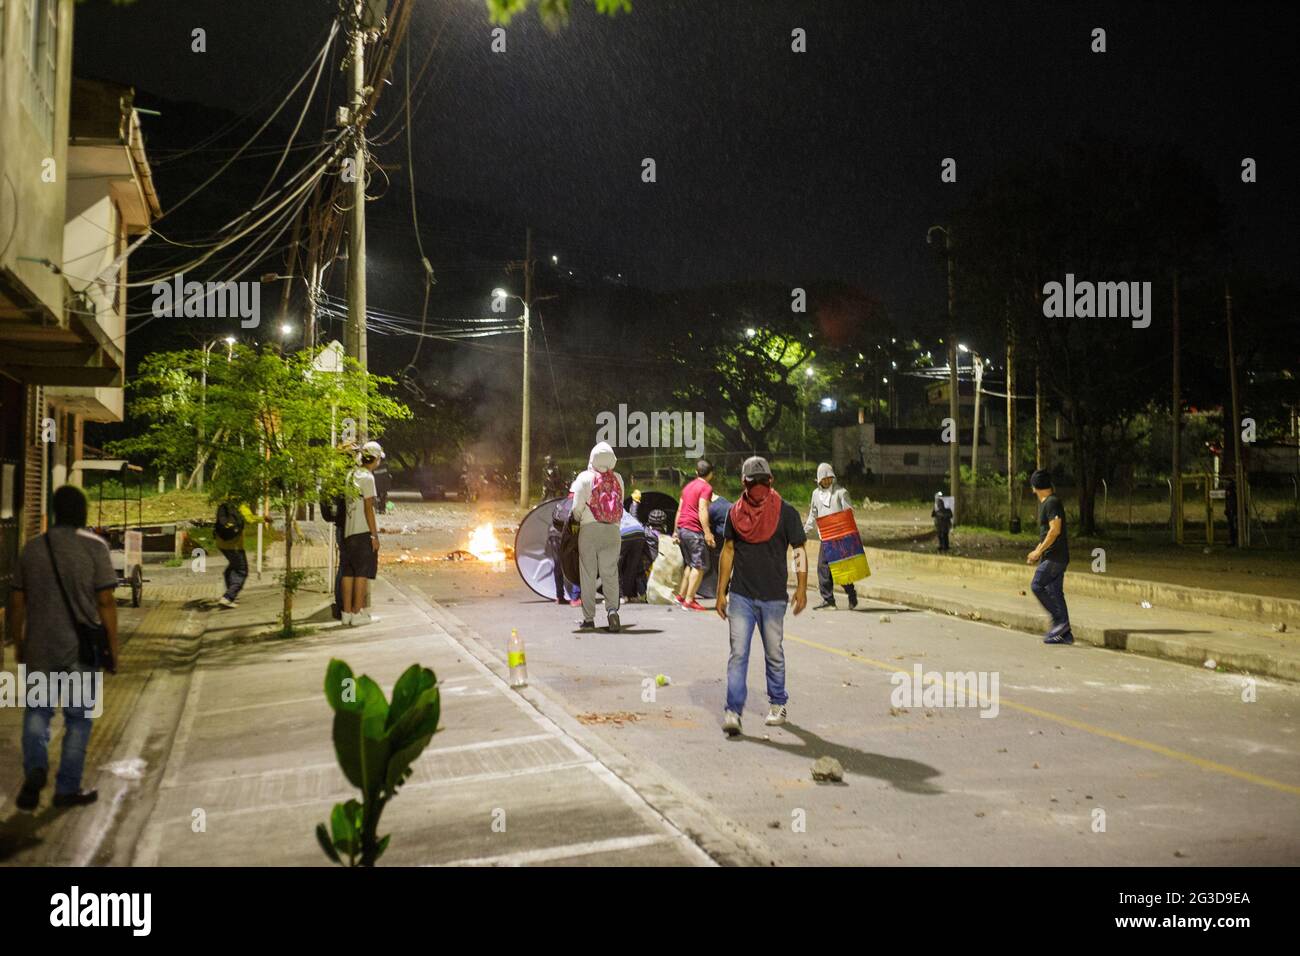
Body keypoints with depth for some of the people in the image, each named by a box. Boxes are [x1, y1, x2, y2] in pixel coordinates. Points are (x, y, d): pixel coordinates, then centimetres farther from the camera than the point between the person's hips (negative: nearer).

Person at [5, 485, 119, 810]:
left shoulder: (32, 548, 3)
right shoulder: (94, 547, -8)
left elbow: (17, 603, 7)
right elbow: (106, 603, -10)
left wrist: (18, 645, 18)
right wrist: (113, 650, -3)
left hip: (39, 648, 3)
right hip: (82, 649, -3)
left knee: (37, 710, 18)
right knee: (79, 717, 10)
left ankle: (35, 768, -5)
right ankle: (67, 789, 16)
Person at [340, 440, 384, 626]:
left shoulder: (351, 474, 12)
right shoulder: (367, 477, -9)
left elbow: (350, 504, 11)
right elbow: (368, 509, -13)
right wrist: (375, 535, -11)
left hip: (348, 531, 7)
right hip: (364, 531, -7)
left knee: (348, 572, 8)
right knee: (362, 572, -3)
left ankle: (347, 613, 11)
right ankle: (358, 613, -2)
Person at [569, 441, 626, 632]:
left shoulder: (585, 477, -3)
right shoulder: (617, 479, 5)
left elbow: (577, 507, -5)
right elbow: (620, 504, 6)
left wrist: (578, 519, 15)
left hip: (589, 529, -2)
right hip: (612, 530, 2)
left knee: (588, 575, 6)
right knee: (610, 573, 7)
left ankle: (589, 618, 8)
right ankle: (612, 609, -13)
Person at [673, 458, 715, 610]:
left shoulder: (688, 486, 18)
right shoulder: (706, 487, -6)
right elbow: (702, 510, -17)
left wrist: (675, 531, 24)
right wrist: (707, 532, -21)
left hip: (682, 528, 9)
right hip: (694, 530, -9)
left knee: (690, 564, 19)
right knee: (699, 566, -5)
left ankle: (681, 595, 20)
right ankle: (689, 600, -8)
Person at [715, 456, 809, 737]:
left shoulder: (786, 513, -4)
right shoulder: (735, 513, 5)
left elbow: (799, 551, -2)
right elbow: (728, 551, 12)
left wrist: (802, 589, -14)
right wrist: (721, 592, 11)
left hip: (773, 597, -1)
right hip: (740, 596, 2)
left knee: (774, 654, 10)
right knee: (738, 654, -5)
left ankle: (777, 705, 28)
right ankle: (733, 711, -6)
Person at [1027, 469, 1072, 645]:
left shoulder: (1052, 502, -13)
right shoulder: (1045, 503, 18)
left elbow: (1055, 530, -21)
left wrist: (1039, 551, -18)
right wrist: (1038, 551, 22)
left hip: (1054, 556, -10)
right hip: (1052, 556, 10)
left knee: (1037, 586, -11)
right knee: (1055, 591, 8)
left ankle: (1060, 620, -7)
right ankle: (1064, 634, 9)